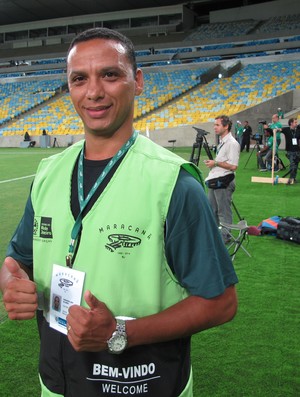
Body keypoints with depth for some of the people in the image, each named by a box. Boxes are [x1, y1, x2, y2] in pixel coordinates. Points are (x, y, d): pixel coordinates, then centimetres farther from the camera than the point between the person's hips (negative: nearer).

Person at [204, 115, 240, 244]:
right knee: (211, 209, 17)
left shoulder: (232, 143, -15)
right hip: (214, 181, 10)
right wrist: (212, 163, 14)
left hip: (224, 182, -10)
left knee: (223, 211, -1)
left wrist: (215, 163, -16)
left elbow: (233, 166, -22)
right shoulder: (221, 142, 15)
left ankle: (224, 236, 11)